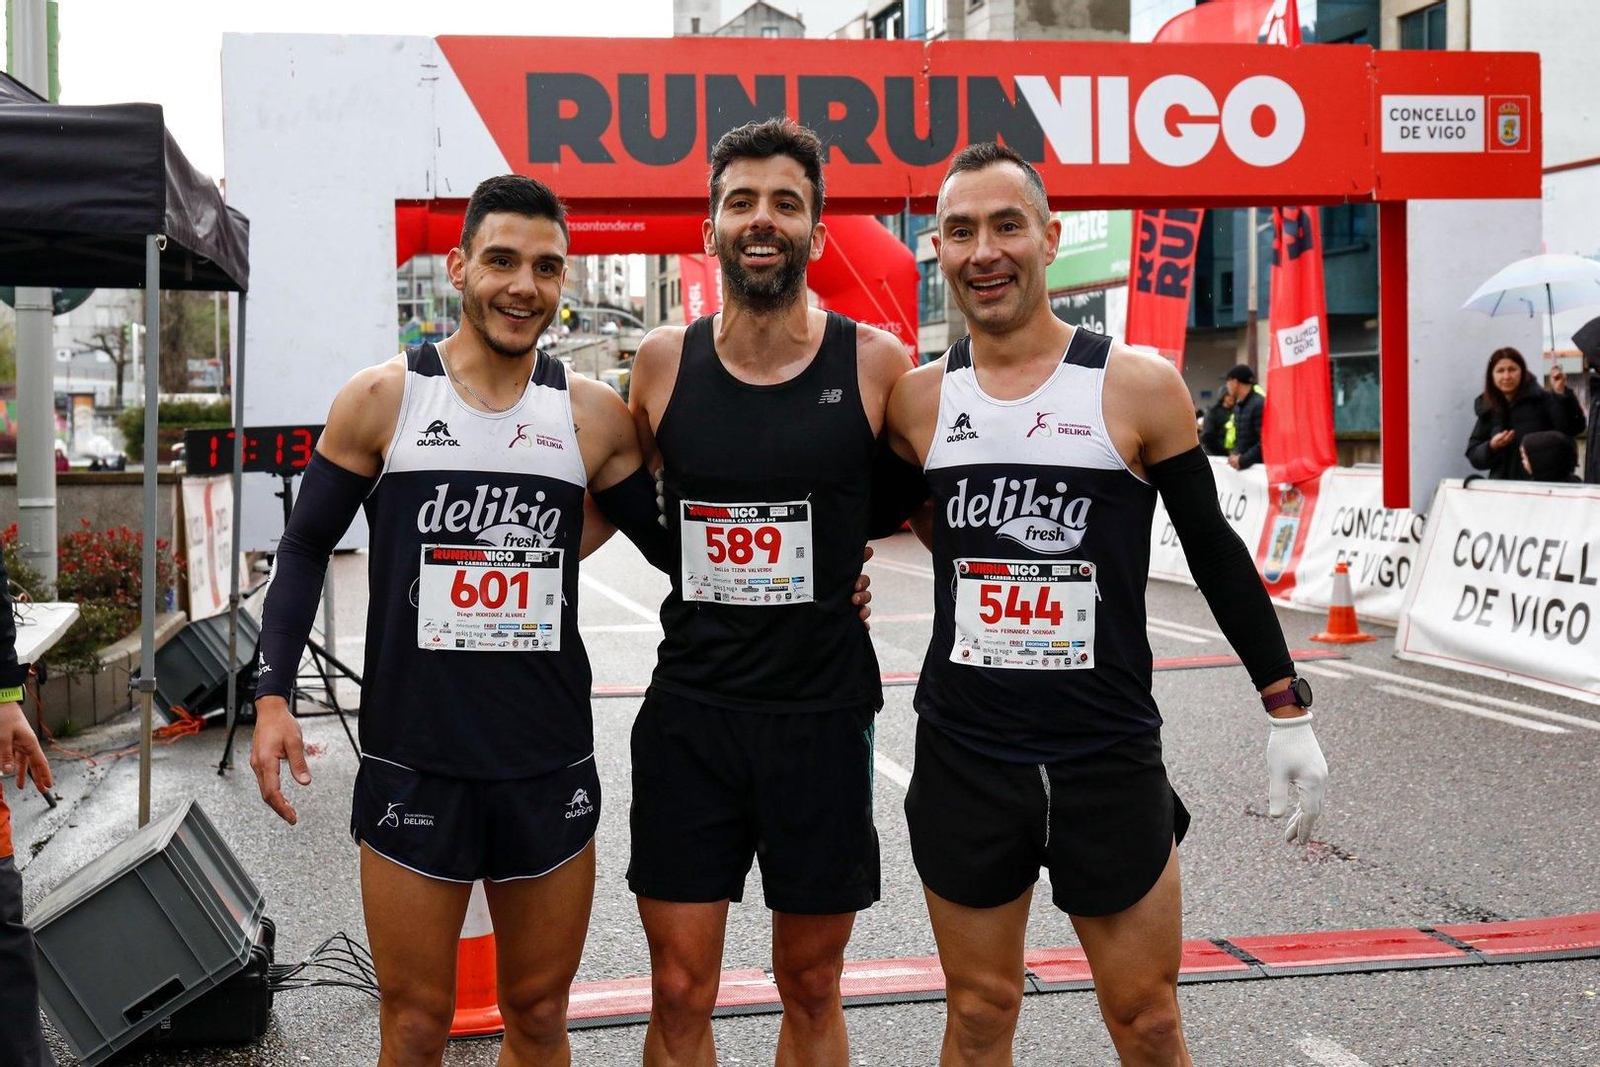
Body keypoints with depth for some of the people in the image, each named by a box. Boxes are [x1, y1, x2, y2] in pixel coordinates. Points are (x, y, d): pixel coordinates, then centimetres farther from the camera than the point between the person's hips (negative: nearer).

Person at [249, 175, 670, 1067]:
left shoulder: (595, 415, 1)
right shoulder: (382, 400, -2)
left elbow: (677, 545, 10)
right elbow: (307, 547, 5)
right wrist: (274, 696, -4)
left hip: (552, 767, 2)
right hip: (413, 761, -2)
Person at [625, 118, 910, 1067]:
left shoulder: (875, 362, -5)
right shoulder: (665, 361, 1)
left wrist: (852, 558, -1)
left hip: (824, 712, -1)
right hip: (691, 708, 1)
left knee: (812, 988, 14)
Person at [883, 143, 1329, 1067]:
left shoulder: (1139, 386, -6)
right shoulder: (919, 399, 0)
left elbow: (1215, 552, 1)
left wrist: (1288, 711, 3)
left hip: (1110, 759, -2)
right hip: (964, 762, 2)